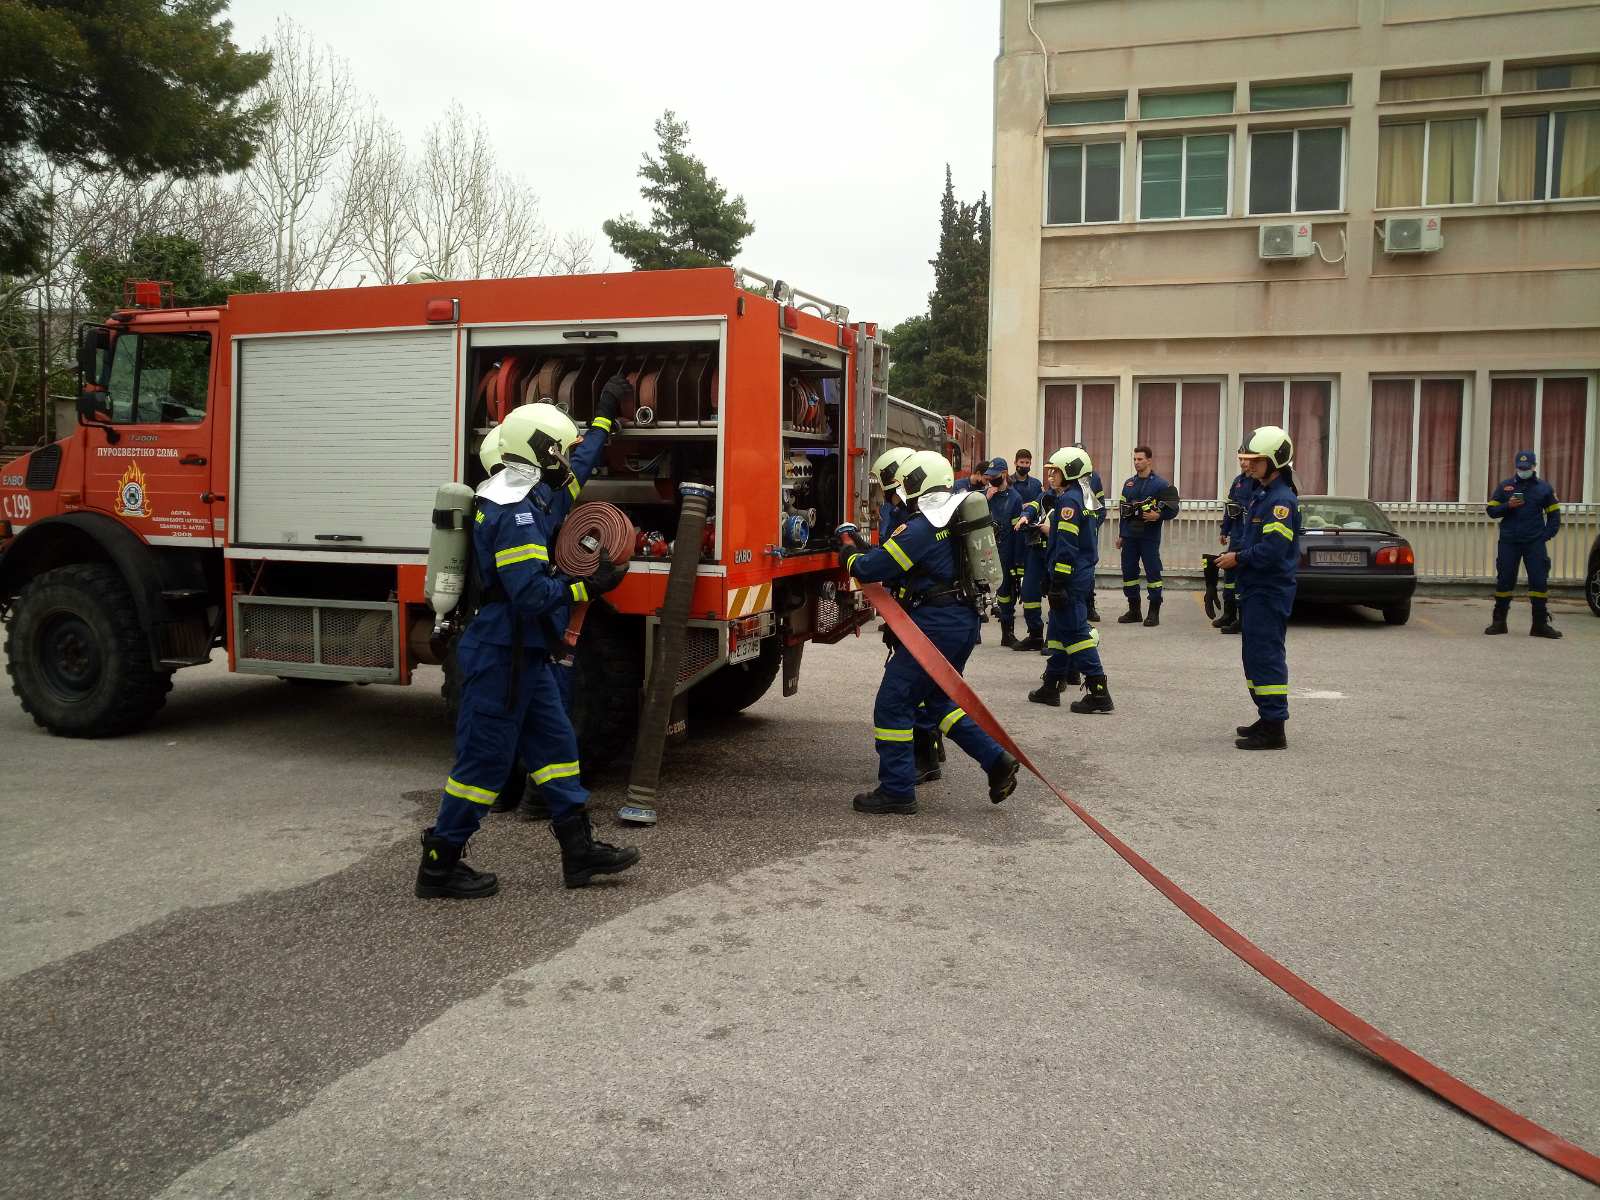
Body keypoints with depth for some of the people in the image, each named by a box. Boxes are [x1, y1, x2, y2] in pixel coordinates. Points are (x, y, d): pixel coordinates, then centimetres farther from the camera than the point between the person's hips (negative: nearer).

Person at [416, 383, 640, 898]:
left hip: (524, 653, 11)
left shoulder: (535, 496, 10)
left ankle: (580, 850, 17)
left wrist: (606, 413, 34)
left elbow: (577, 465, 29)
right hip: (501, 656, -11)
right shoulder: (515, 514, -21)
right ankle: (439, 866, 8)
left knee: (555, 744, 12)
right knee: (484, 758, -3)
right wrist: (591, 586, -22)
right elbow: (531, 595, -27)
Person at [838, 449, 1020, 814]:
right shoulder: (955, 517, 14)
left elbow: (873, 568, -14)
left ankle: (896, 790, 2)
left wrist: (849, 554, 6)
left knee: (893, 703, -2)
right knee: (938, 698, 23)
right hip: (965, 621, 10)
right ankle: (996, 760, 15)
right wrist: (862, 546, 20)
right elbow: (895, 557, 21)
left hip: (936, 624, -10)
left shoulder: (921, 527, -16)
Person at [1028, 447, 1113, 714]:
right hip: (1084, 575, 10)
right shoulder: (1087, 498, 15)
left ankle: (1099, 693, -11)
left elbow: (1066, 546, -21)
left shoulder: (1069, 500, -15)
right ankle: (1051, 686, 24)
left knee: (1075, 631, -9)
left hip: (1071, 577, -10)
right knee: (1060, 628, 16)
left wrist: (1058, 583, -21)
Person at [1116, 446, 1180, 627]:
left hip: (1149, 537, -6)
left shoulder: (1161, 484, -3)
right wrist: (1121, 534, 16)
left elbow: (1172, 509, -5)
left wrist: (1158, 515, -23)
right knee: (1128, 572, 7)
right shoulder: (1129, 484, 14)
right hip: (1130, 537, 6)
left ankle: (1154, 612, 3)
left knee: (1153, 572, -4)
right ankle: (1134, 610, 17)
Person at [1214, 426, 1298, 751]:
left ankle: (1274, 730, -5)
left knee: (1266, 657, -9)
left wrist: (1238, 558, -13)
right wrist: (1234, 555, 7)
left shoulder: (1281, 499, -17)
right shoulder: (1262, 495, 16)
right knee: (1255, 656, 16)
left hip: (1270, 592, -11)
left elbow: (1273, 549, -25)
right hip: (1255, 589, 11)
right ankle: (1267, 718, 27)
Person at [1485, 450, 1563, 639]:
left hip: (1535, 543, 0)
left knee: (1539, 581, -4)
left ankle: (1541, 625, 1)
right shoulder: (1504, 486, 7)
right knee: (1504, 581, 3)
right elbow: (1491, 510, 7)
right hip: (1509, 542, 0)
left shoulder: (1544, 487, 7)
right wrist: (1508, 506, -11)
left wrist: (1547, 534, 0)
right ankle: (1499, 622, 13)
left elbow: (1554, 514, 12)